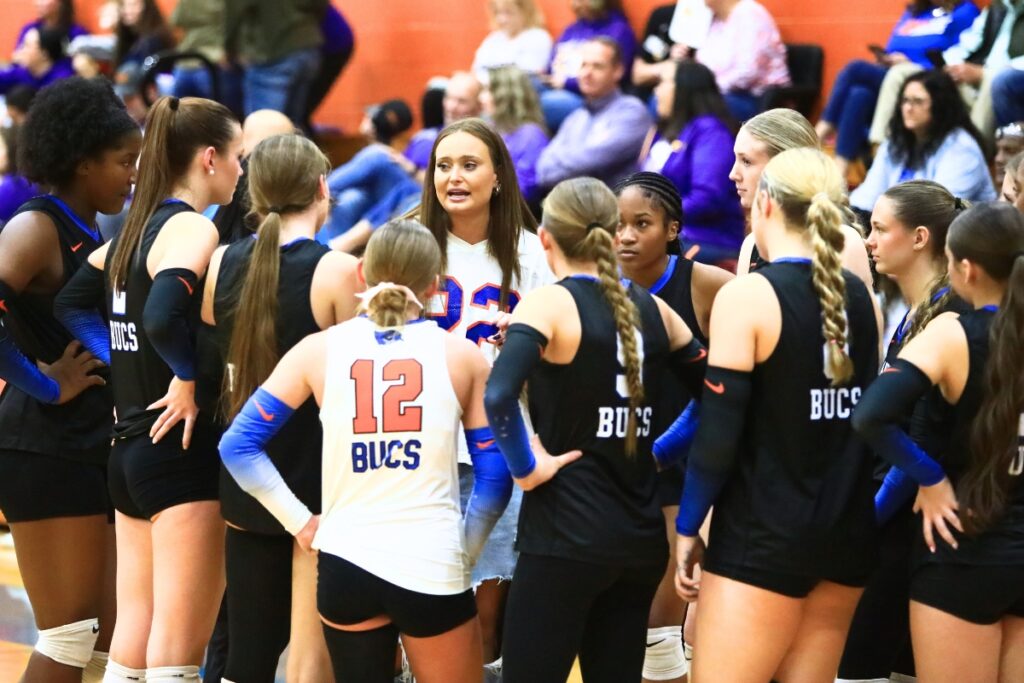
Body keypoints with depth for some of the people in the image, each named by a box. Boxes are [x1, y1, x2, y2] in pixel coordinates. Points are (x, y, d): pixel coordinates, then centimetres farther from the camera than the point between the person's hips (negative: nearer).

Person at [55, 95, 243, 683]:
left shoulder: (139, 226, 12)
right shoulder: (193, 229, -14)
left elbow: (72, 303, 20)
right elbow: (162, 318, -31)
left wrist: (118, 361, 13)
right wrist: (189, 379, -16)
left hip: (132, 444, 9)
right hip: (183, 448, -9)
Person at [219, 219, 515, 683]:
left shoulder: (319, 350, 4)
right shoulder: (462, 356, 3)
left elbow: (238, 445, 2)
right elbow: (494, 476, 3)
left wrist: (301, 523, 5)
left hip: (346, 564, 2)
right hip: (433, 568, -1)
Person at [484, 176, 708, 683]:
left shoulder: (550, 304, -9)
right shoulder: (650, 308, 9)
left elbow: (498, 397, -25)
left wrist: (526, 467, -12)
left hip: (565, 535, -6)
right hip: (640, 536, 6)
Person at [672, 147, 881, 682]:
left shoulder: (747, 296, -11)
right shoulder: (862, 298, 7)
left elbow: (718, 435, -12)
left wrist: (687, 528, -3)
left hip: (763, 538, -6)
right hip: (847, 536, 6)